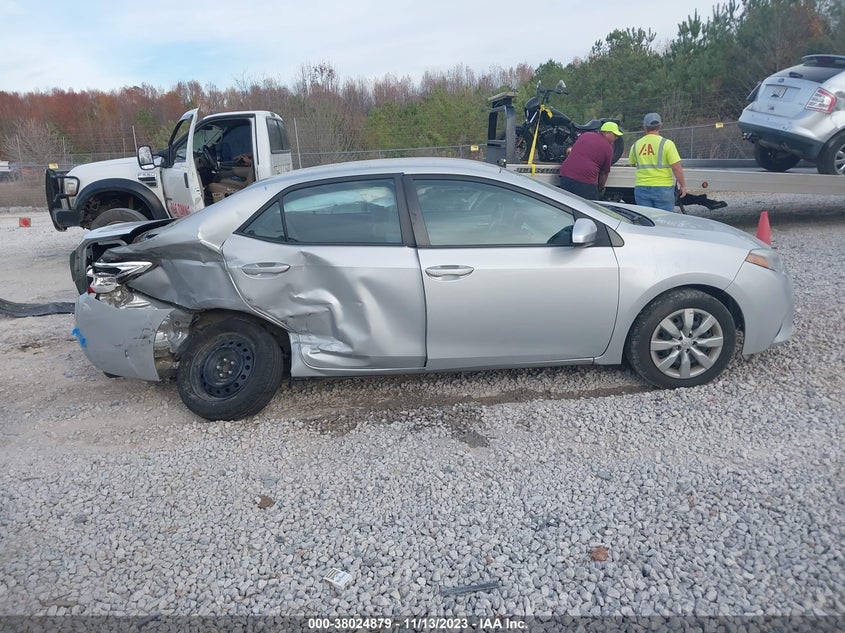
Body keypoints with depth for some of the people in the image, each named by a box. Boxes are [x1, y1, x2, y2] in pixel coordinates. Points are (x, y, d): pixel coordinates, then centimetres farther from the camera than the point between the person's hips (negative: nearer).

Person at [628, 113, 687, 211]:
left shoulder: (636, 145, 4)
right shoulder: (666, 143, -8)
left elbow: (632, 164, 20)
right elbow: (677, 168, -11)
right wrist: (683, 185, -1)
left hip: (641, 189, 3)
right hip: (663, 188, -3)